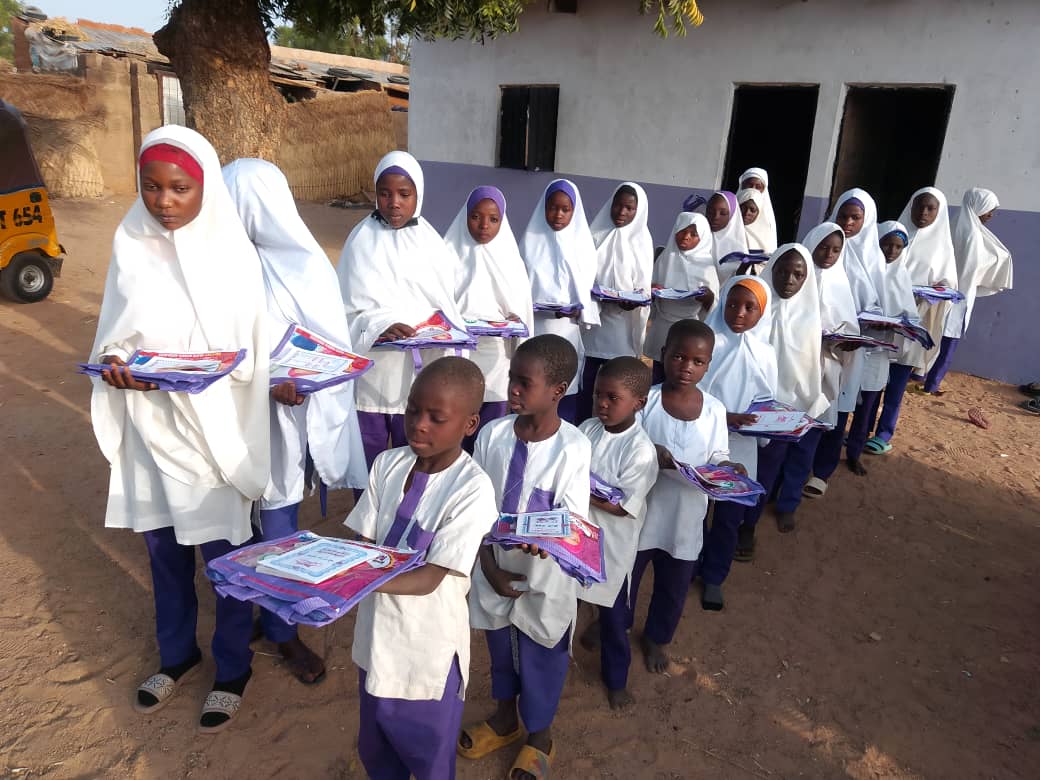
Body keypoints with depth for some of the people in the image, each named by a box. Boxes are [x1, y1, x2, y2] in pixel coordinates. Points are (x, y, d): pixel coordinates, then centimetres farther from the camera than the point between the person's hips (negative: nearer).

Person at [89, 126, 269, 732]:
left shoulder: (233, 253, -11)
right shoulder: (131, 244, 0)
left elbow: (249, 354, -10)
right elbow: (115, 333, 6)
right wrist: (114, 362, -15)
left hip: (215, 430, -4)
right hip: (149, 427, 4)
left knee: (225, 557, 10)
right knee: (163, 550, 20)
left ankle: (233, 670, 32)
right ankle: (177, 655, 44)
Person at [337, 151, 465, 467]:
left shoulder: (430, 240, 4)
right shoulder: (363, 240, -3)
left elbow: (444, 306, 8)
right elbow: (348, 308, -9)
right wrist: (380, 327, -27)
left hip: (420, 372, 2)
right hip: (372, 373, -2)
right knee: (368, 463, 8)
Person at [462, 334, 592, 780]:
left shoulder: (573, 447, -21)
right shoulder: (493, 434, -12)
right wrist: (490, 568, -10)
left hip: (545, 574, -3)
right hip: (495, 566, 3)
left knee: (541, 656, 18)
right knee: (500, 647, 25)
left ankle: (539, 737, 46)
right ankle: (504, 719, 53)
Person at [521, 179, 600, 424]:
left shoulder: (582, 242, 5)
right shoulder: (531, 240, 6)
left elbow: (590, 287, 3)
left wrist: (578, 310, -14)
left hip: (567, 328, 0)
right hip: (534, 327, 1)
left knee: (564, 391, -1)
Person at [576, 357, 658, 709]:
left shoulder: (641, 451, -24)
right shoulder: (587, 429, -8)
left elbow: (623, 507, -24)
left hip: (611, 545, -5)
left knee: (613, 615, 16)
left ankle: (616, 679, 40)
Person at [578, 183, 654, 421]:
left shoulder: (642, 241, 4)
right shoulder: (596, 235, 5)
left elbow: (643, 286, 0)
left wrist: (633, 302, -20)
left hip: (624, 324, 0)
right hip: (593, 320, 1)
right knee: (588, 380, 3)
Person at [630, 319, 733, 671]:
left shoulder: (714, 409, -8)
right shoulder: (645, 400, -15)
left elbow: (719, 457, 1)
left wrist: (726, 470, -20)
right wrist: (649, 454, -31)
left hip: (686, 518, 2)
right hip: (641, 512, -2)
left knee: (674, 588, 22)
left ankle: (656, 638, 50)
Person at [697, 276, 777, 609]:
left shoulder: (765, 353, -1)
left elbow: (766, 401, 7)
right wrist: (723, 417, -25)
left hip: (740, 448, 3)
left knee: (729, 516, 14)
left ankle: (713, 578, 34)